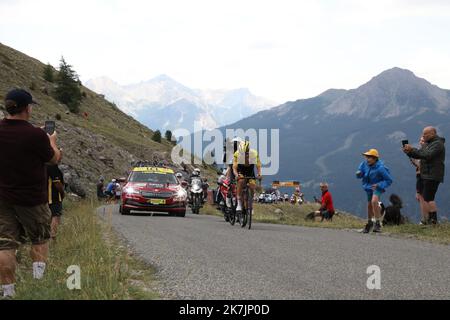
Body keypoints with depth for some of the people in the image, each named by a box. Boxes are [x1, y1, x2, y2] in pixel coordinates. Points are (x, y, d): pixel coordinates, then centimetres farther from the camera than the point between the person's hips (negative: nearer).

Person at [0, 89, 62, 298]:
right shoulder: (35, 134, -20)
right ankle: (39, 280, 6)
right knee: (40, 239, 16)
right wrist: (52, 142, 17)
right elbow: (54, 159, -3)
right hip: (32, 199, -3)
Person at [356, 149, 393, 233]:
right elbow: (360, 175, 5)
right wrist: (359, 174, -20)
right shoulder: (365, 164, -12)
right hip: (368, 187, 6)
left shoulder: (380, 168, -26)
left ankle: (378, 223, -23)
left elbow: (389, 180, -17)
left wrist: (379, 185, -28)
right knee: (369, 205, 17)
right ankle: (370, 222, 41)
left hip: (377, 187, -6)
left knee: (374, 201, -30)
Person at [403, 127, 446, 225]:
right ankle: (430, 219, 15)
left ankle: (434, 220, -13)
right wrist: (409, 152, -1)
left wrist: (412, 150, -23)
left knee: (428, 198, -13)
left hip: (433, 176, -10)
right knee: (426, 198, 11)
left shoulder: (438, 144, -11)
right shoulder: (428, 144, 21)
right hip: (426, 175, 10)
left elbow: (427, 155, -24)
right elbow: (418, 155, 18)